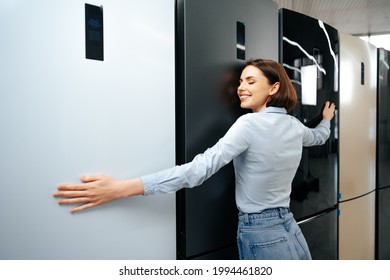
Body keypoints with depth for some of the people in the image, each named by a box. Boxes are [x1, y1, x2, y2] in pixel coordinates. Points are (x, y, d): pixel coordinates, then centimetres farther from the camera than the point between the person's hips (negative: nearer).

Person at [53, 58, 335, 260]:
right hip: (289, 233, 8)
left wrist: (121, 188, -36)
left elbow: (201, 168, -32)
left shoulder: (250, 124, -21)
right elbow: (319, 136, 28)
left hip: (262, 238, -8)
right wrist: (327, 119, 54)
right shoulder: (295, 125, 4)